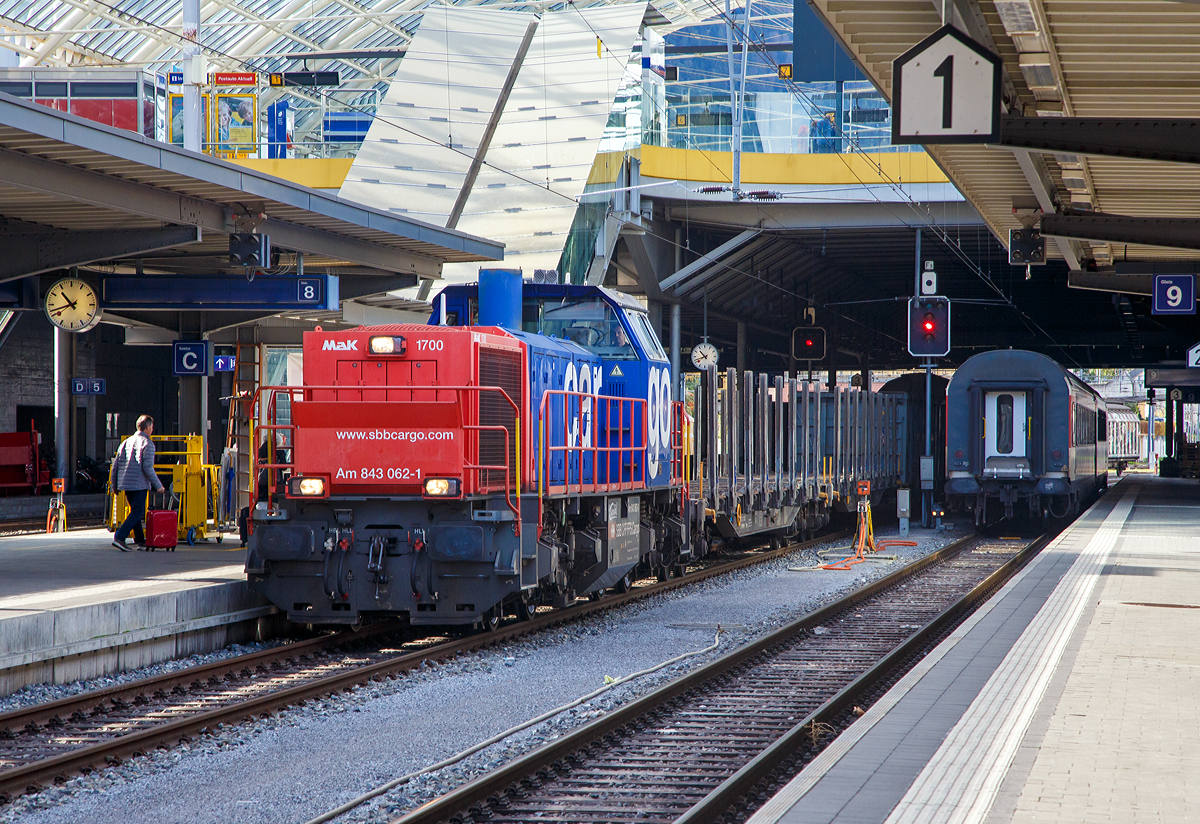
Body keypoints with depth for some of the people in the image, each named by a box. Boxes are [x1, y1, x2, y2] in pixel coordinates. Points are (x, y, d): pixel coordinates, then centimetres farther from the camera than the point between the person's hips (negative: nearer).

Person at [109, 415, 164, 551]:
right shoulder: (147, 443, -8)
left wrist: (114, 484, 22)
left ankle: (140, 540, 22)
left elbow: (116, 464, 14)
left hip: (125, 483, 8)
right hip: (139, 484, -8)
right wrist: (158, 485, -8)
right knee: (137, 513, -8)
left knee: (135, 511, 18)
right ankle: (119, 537, -21)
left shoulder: (126, 442, 14)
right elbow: (147, 467, -15)